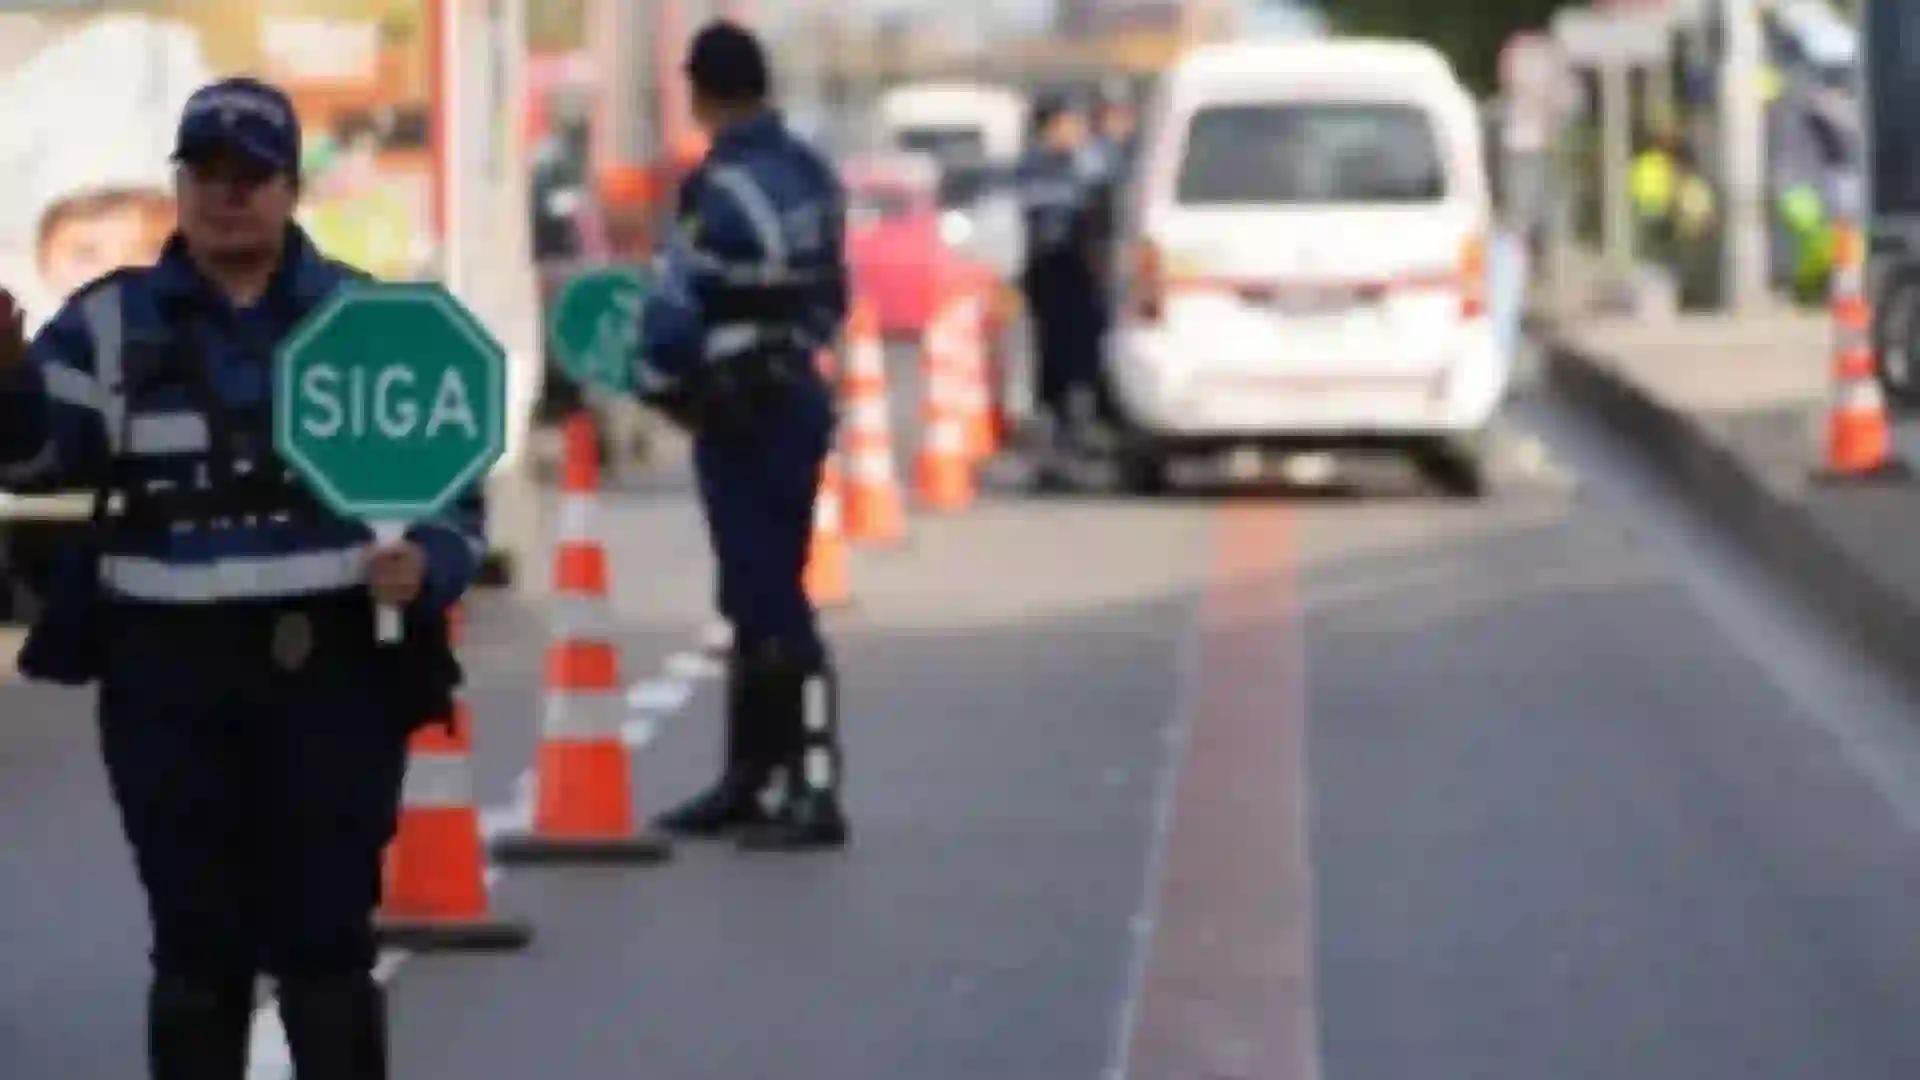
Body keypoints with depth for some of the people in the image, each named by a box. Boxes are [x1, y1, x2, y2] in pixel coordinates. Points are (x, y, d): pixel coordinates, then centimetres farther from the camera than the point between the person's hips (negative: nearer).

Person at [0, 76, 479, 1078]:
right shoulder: (112, 321, 6)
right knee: (196, 943, 6)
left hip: (335, 668, -1)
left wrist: (428, 565, -13)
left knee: (326, 939, 3)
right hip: (169, 675, 1)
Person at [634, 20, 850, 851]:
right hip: (800, 398, 9)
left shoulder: (721, 190, -19)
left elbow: (675, 310, -19)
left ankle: (814, 791, -12)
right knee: (756, 594, 17)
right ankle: (748, 776, 26)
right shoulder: (812, 176, 8)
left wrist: (659, 384, -1)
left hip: (739, 413, -9)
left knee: (771, 601, -9)